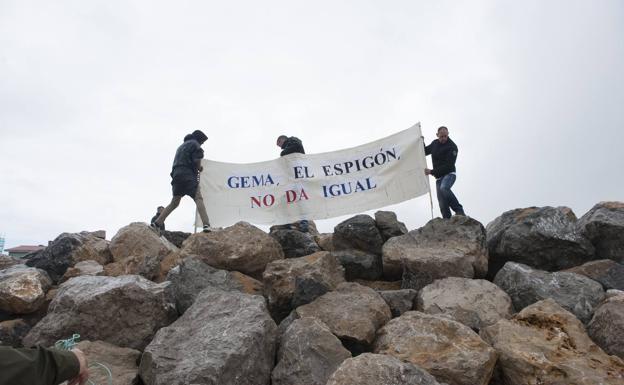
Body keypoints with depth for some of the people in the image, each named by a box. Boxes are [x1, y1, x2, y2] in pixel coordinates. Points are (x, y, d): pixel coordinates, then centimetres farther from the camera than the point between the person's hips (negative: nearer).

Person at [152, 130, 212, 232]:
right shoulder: (194, 144, 6)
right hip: (188, 175, -8)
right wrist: (199, 168, 14)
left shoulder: (181, 146, 31)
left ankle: (157, 222, 12)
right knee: (198, 199, -16)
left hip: (176, 175, 8)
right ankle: (206, 224, -31)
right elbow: (197, 161, -8)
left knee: (174, 202, 16)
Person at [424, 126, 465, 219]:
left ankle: (459, 210, -29)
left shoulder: (452, 147, -12)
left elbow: (448, 166, -18)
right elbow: (425, 152, 25)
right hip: (439, 177, 6)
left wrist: (432, 172, -20)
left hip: (449, 174, -6)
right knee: (442, 204, -2)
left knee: (443, 188, -36)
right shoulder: (434, 143, 9)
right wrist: (422, 142, 4)